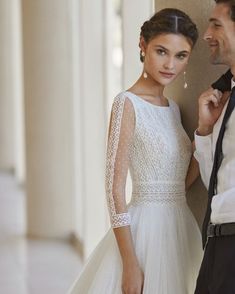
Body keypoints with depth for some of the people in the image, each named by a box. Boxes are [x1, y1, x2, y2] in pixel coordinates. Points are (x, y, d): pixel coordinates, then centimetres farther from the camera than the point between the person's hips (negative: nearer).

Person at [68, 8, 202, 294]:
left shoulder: (173, 107, 11)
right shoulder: (127, 103, -11)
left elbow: (179, 181, 9)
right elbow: (115, 187, -15)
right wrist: (130, 265, -19)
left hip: (180, 226, 7)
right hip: (146, 227, -7)